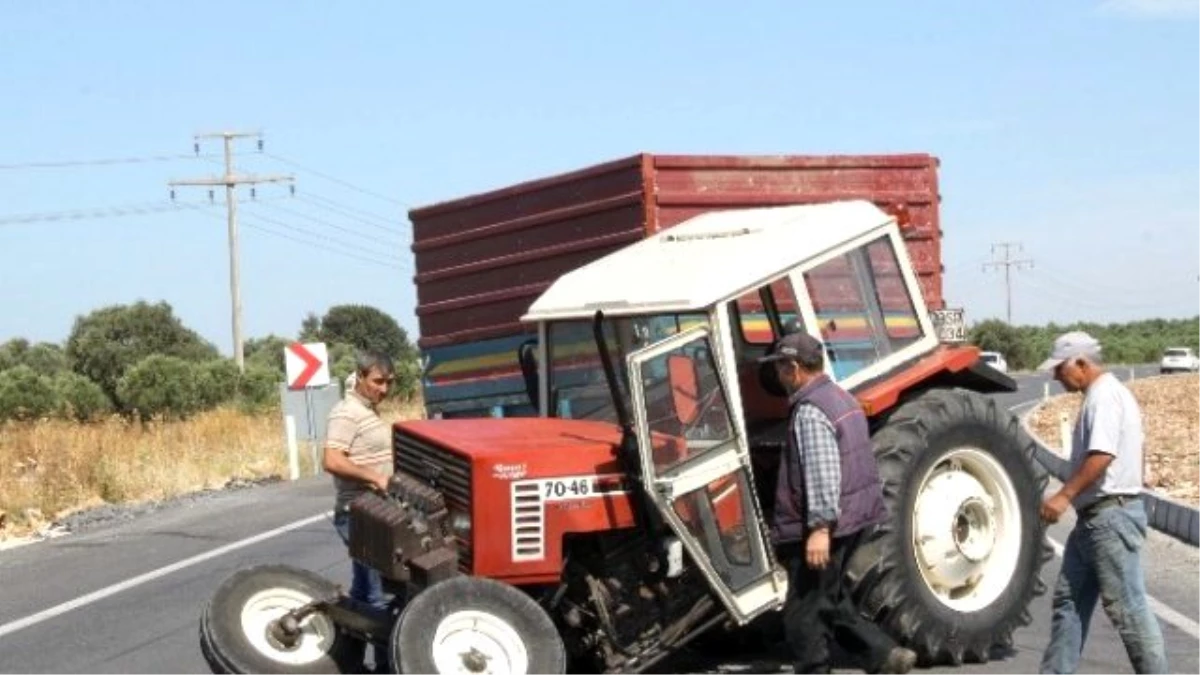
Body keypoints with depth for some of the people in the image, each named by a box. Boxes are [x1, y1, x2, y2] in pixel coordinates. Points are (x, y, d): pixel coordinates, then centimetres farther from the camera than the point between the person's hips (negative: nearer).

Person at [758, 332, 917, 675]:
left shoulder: (810, 411, -18)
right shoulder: (841, 398, 14)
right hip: (850, 520, 10)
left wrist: (820, 527, -28)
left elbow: (822, 473, -27)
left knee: (804, 614, -1)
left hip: (821, 528, -10)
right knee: (832, 604, 20)